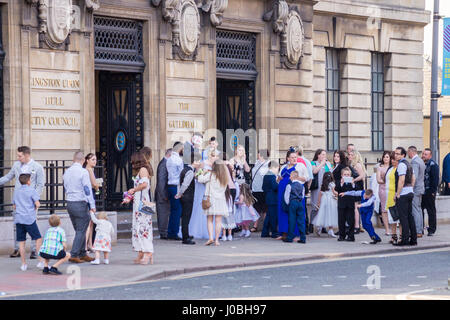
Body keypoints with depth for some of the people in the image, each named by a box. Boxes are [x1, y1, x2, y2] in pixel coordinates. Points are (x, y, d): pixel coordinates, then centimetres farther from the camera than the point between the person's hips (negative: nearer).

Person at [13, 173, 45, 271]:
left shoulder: (16, 192, 14)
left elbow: (14, 206, 18)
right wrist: (35, 208, 11)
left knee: (21, 241, 6)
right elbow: (37, 204, -9)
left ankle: (23, 264, 7)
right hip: (29, 218, -5)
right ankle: (41, 261, 1)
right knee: (38, 238, 4)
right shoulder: (32, 191, -3)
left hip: (18, 219, 5)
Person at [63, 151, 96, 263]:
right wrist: (92, 205, -10)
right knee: (81, 231, -2)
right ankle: (73, 255, -8)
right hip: (81, 203, -7)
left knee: (79, 230, 15)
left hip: (69, 203, 7)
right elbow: (87, 189, -13)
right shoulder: (83, 172, -12)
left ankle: (82, 254, 19)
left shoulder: (67, 172, 9)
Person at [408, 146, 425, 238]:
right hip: (420, 188, 10)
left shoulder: (414, 162, -17)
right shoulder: (420, 160, 14)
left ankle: (418, 232, -8)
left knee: (415, 211, -8)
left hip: (415, 189, -10)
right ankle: (420, 230, 19)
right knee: (419, 210, 15)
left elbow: (414, 177, -24)